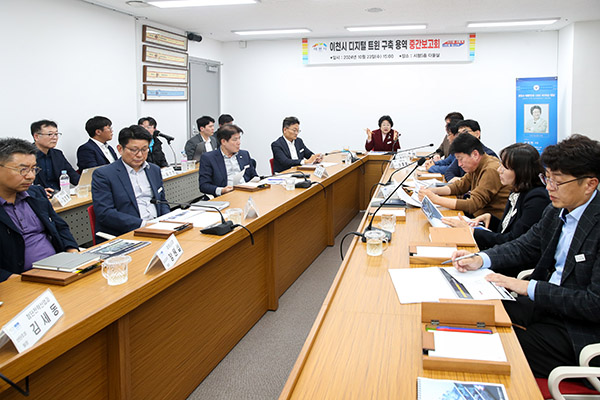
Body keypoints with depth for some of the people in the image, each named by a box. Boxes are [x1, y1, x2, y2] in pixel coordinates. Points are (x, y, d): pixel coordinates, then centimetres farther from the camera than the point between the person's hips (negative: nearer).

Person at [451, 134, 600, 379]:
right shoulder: (556, 211, 4)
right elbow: (524, 246, 15)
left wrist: (530, 288, -22)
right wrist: (481, 260, -3)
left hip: (578, 329, -8)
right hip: (546, 303, 8)